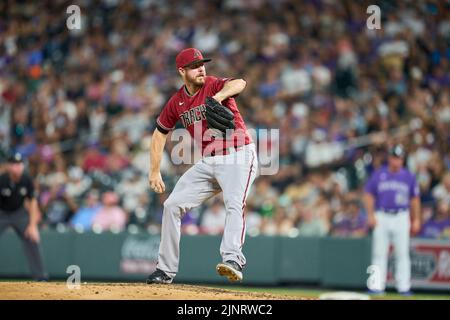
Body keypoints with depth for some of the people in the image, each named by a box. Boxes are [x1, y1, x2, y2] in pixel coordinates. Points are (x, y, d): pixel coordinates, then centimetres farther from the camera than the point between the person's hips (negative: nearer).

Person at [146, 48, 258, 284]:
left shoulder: (214, 85, -11)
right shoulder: (176, 103, 6)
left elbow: (239, 83, -33)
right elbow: (160, 134, 17)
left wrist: (218, 97, -53)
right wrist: (154, 172, 10)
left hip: (238, 156, -6)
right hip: (208, 162, 6)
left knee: (234, 204, -29)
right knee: (172, 205, 3)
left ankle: (232, 259, -45)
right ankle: (166, 270, 11)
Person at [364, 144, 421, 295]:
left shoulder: (409, 176, 7)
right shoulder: (378, 175, 4)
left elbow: (415, 198, 10)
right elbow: (369, 195, 7)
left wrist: (416, 219, 5)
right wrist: (370, 215, -3)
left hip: (401, 217, 0)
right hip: (381, 217, 0)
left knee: (402, 253, -2)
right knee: (379, 253, 0)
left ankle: (404, 287, 1)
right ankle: (377, 287, 2)